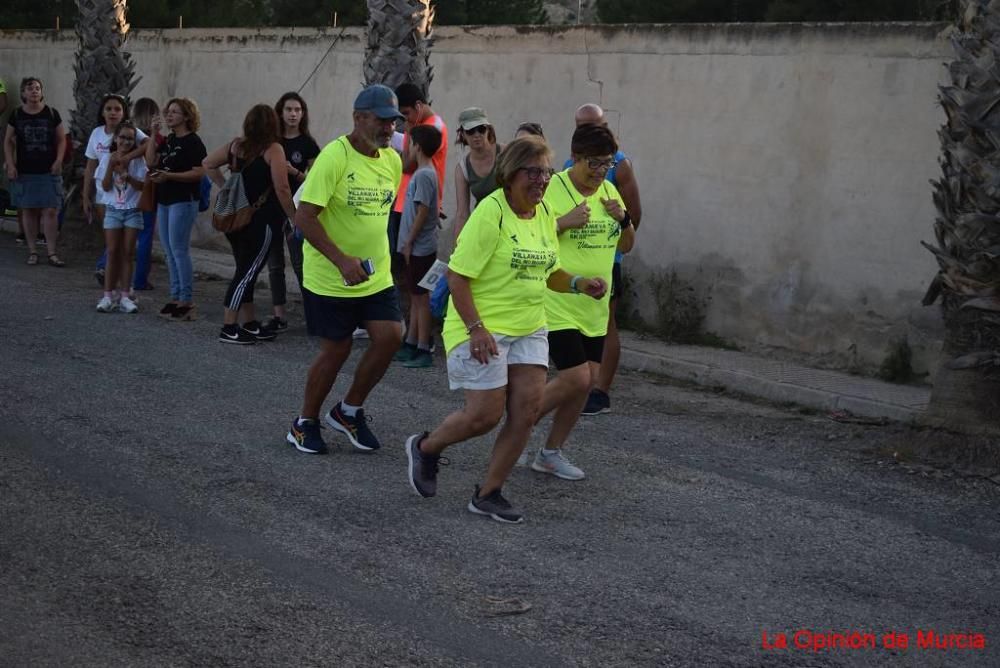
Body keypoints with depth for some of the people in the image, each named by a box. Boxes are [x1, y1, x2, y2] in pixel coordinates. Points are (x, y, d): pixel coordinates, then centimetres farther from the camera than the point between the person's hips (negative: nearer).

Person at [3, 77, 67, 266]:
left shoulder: (52, 114, -1)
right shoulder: (17, 115, 2)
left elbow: (61, 139, 4)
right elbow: (8, 141, 7)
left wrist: (59, 160, -8)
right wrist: (10, 164, -3)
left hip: (49, 172, -1)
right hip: (25, 172, 1)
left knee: (50, 211, -4)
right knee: (28, 210, 5)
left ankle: (52, 253, 0)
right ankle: (32, 251, 13)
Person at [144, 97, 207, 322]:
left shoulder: (193, 141, -10)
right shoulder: (168, 140, 14)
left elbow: (199, 172, -18)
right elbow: (151, 162, 6)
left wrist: (168, 176, -24)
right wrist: (153, 135, 1)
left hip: (183, 200, -9)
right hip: (164, 200, 9)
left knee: (179, 250, -8)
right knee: (169, 252, 11)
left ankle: (186, 301, -4)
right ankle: (175, 297, 18)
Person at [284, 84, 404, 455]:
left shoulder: (393, 161, 4)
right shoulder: (335, 156, -18)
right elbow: (304, 217, -22)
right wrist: (342, 261, -29)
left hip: (377, 275, 6)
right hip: (329, 278, -6)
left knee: (390, 336, -7)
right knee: (336, 350, 1)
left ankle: (349, 411, 14)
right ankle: (305, 423, 24)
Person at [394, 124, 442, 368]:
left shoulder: (424, 175, -18)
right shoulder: (425, 172, 11)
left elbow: (422, 211, -20)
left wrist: (409, 242, -15)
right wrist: (408, 242, 17)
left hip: (420, 247, -10)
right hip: (418, 247, 10)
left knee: (421, 298, -4)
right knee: (415, 297, 15)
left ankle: (423, 351, 1)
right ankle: (411, 345, 23)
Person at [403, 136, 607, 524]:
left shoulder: (544, 214, 7)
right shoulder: (490, 213, -16)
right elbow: (457, 276, -17)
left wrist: (578, 284, 0)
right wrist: (475, 328, -23)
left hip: (529, 330, 7)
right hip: (484, 328, -7)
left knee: (526, 412, 0)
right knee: (485, 415, -5)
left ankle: (488, 494, 13)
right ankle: (424, 448, 24)